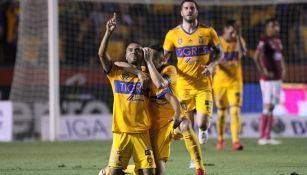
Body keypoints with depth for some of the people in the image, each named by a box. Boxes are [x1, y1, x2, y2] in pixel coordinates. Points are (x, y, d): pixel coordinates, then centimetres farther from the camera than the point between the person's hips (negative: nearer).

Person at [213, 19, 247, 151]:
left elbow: (242, 53, -19)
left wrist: (238, 36, -21)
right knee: (221, 112, 8)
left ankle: (236, 141, -19)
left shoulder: (239, 41, 2)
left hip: (235, 82, 0)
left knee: (235, 110, -12)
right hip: (220, 82, 0)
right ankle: (220, 140, 24)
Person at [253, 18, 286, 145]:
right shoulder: (264, 41, -14)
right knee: (267, 107, -9)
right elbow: (256, 57, -25)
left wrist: (283, 69, 14)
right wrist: (264, 71, -21)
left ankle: (268, 136, 14)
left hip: (277, 78, 8)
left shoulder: (277, 40, 13)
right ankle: (262, 137, -5)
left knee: (272, 107, 10)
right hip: (268, 79, -8)